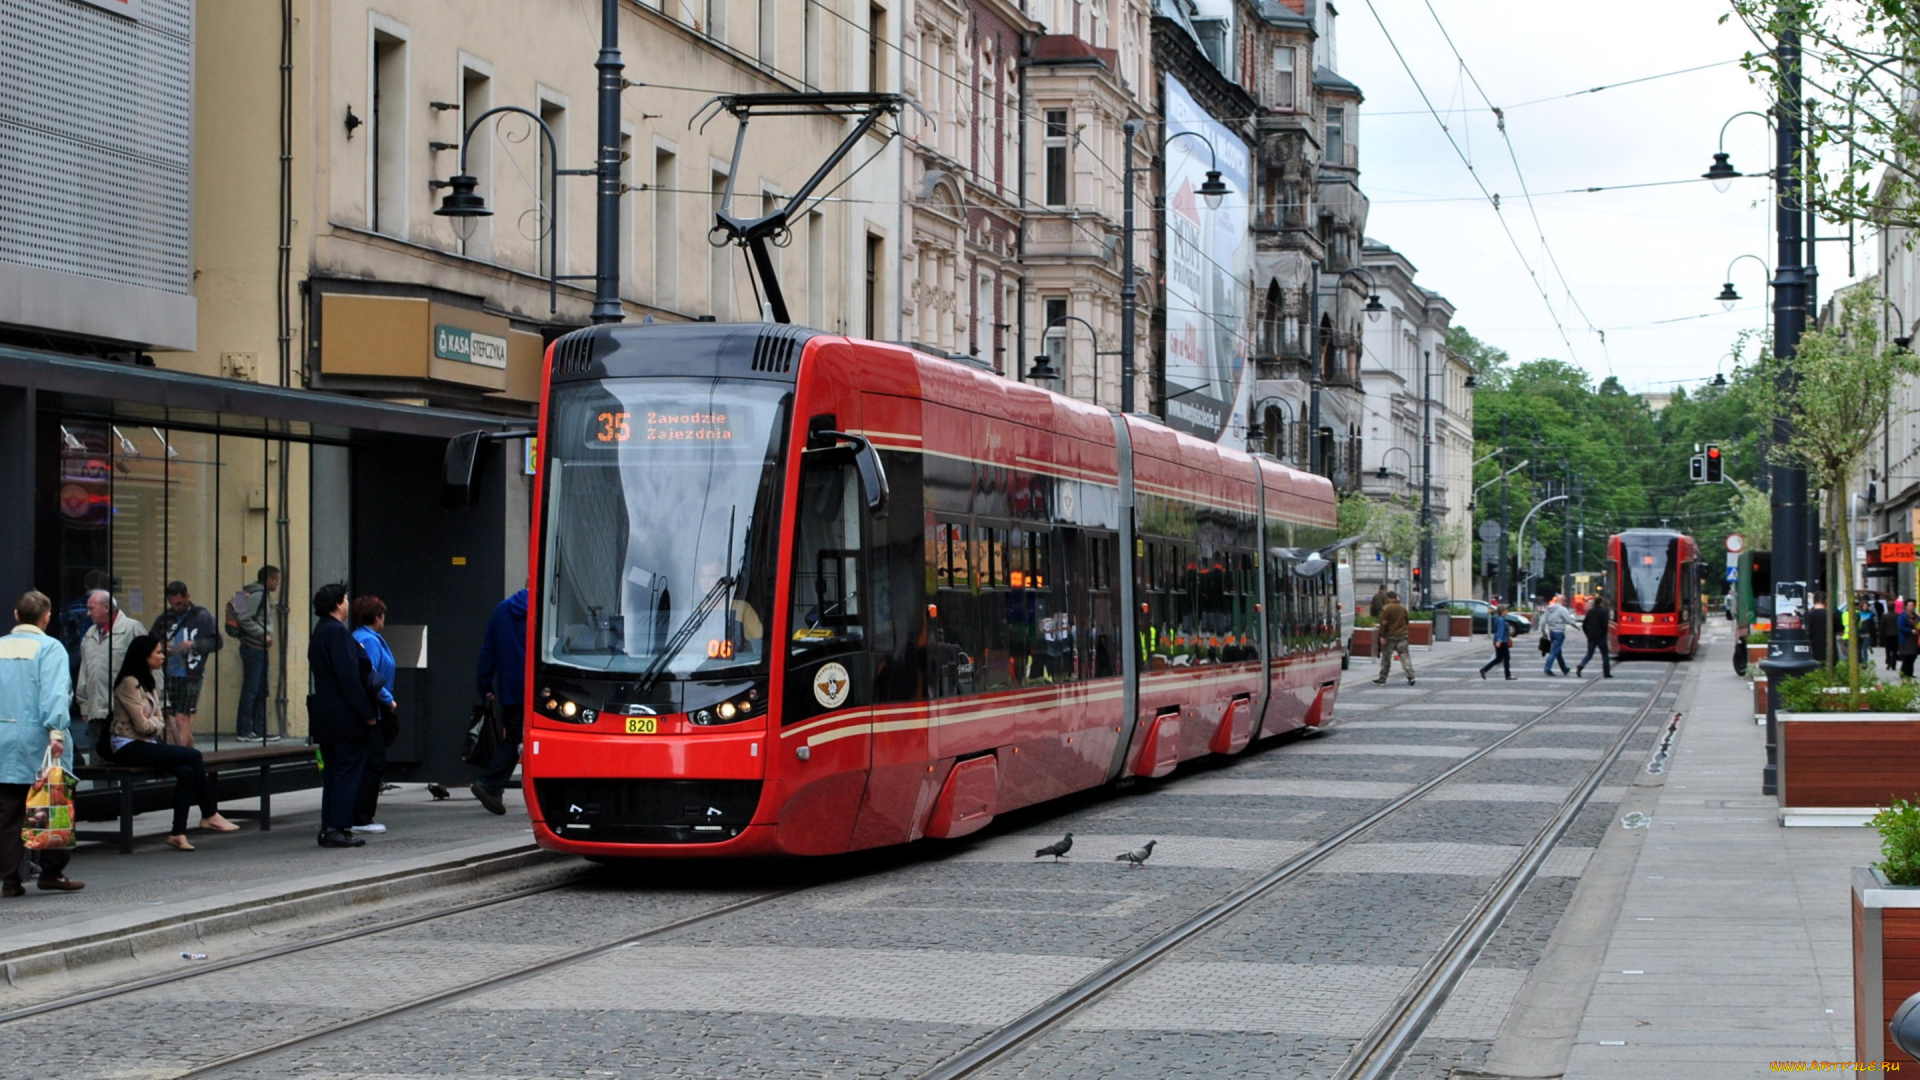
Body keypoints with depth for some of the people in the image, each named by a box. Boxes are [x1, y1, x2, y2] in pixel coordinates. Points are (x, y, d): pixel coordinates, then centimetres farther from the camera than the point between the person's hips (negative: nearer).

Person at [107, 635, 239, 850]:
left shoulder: (149, 683, 17)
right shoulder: (129, 683, -12)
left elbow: (158, 720, 16)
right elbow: (143, 725, -16)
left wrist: (155, 723, -7)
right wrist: (158, 724, 4)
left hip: (147, 744, 9)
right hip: (129, 747, -9)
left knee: (186, 771, -18)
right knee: (193, 756, -18)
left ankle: (178, 833, -19)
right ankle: (210, 815, -6)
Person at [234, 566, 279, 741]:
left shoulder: (265, 595, 16)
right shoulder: (257, 594, -12)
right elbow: (244, 619, -21)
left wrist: (267, 636, 4)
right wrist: (263, 635, -18)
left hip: (260, 649, 10)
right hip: (252, 648, -10)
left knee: (261, 692, 11)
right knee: (250, 690, -6)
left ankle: (259, 730, 15)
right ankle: (245, 731, -2)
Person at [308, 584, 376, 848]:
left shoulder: (320, 631, 15)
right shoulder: (337, 632, -16)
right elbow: (349, 677, -20)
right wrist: (367, 712, -17)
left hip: (325, 715, 10)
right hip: (346, 716, -10)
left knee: (333, 773, 13)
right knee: (348, 771, -6)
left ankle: (329, 827, 14)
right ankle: (338, 828, -8)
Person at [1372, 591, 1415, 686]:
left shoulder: (1386, 609, -11)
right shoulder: (1403, 608, 5)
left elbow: (1383, 623, -15)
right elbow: (1406, 621, 15)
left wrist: (1382, 636, -12)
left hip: (1389, 636, -3)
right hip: (1402, 635, 3)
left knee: (1386, 658, 6)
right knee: (1405, 657, 2)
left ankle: (1382, 679, 11)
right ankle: (1410, 677, -9)